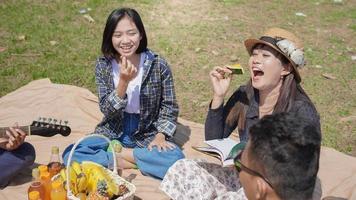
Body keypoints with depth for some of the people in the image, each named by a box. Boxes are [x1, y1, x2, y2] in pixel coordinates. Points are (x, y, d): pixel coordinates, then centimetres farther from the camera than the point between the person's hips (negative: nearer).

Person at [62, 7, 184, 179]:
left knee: (176, 160, -30)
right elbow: (107, 110, -13)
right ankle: (130, 161, -14)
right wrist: (124, 81, -29)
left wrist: (160, 136, -16)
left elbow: (169, 107, -1)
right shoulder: (103, 65, -8)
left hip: (147, 135, 0)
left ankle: (117, 154, -11)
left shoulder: (158, 65, -11)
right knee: (71, 155, -22)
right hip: (112, 133, 1)